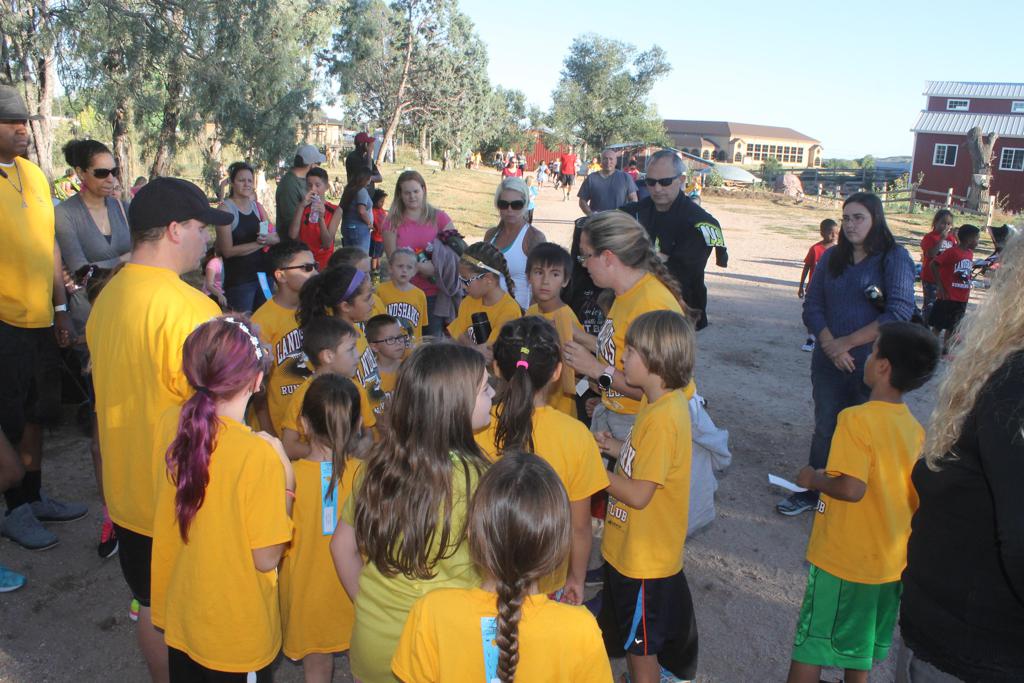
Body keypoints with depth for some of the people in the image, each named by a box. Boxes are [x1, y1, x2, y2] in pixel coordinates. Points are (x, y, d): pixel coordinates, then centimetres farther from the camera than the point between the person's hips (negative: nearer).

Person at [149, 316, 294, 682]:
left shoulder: (169, 424, -11)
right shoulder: (259, 455, -30)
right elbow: (266, 559, -21)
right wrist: (286, 488, -14)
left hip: (179, 611, 6)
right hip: (235, 629, -6)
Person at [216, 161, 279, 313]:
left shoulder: (257, 206, 9)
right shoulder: (225, 208, -8)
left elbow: (277, 239, 8)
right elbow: (227, 251, -15)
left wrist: (269, 239, -15)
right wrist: (260, 243, -13)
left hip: (263, 273, 6)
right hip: (238, 279, -6)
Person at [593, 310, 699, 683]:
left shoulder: (662, 417, -28)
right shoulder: (668, 401, 2)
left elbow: (639, 494, -27)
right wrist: (617, 446, 0)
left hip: (644, 556, -9)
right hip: (639, 548, 9)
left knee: (639, 644, 10)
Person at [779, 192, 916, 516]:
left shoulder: (895, 257, -7)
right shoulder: (831, 257, 7)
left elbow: (900, 312, -16)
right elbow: (812, 306, 3)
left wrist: (847, 342, -14)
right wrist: (830, 346, -13)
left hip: (873, 366, -4)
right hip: (829, 363, 4)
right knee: (824, 429, 15)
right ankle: (812, 492, 30)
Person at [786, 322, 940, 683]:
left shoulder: (857, 419, -22)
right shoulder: (914, 427, 0)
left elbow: (851, 488, -30)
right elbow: (916, 495, 7)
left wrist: (814, 479, -12)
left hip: (841, 558, -6)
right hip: (892, 561, 7)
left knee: (811, 642, 9)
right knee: (859, 640, 24)